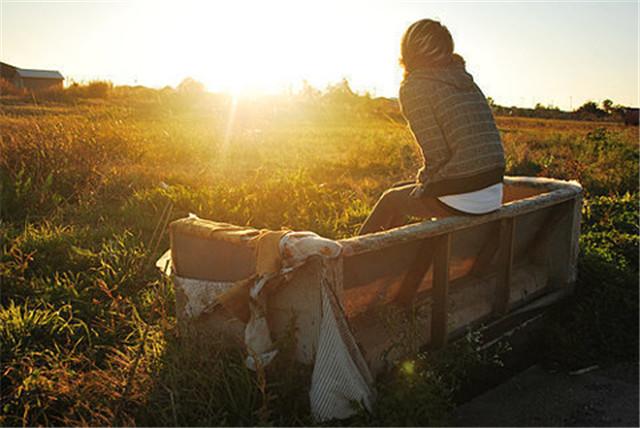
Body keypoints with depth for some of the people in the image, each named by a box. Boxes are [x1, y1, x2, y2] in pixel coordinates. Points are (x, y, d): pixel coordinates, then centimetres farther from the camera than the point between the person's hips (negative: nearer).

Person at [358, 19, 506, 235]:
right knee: (404, 192, 28)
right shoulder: (467, 82, 14)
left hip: (460, 199, -7)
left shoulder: (414, 87, -9)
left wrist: (424, 182, 3)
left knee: (391, 199, 19)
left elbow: (437, 155, -16)